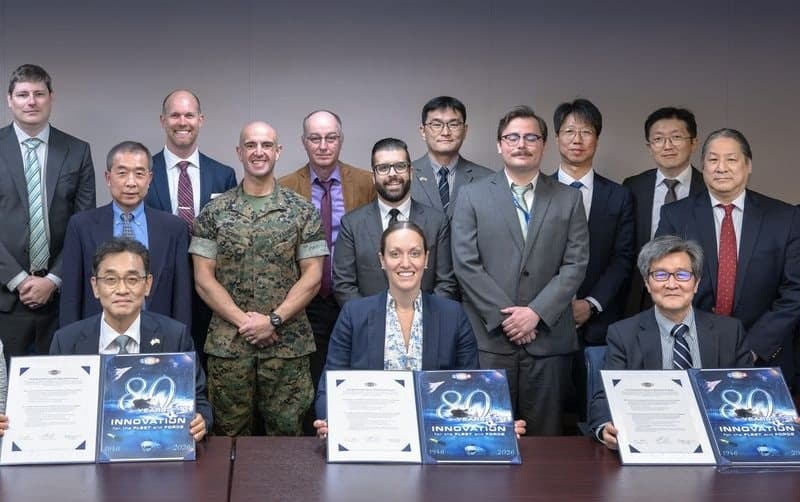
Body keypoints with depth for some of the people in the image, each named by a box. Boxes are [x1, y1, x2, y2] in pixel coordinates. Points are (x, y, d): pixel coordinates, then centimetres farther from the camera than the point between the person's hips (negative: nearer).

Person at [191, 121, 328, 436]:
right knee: (231, 438, 8)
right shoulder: (214, 212, 4)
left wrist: (273, 320, -11)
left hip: (288, 344, 0)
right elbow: (203, 278, 0)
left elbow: (312, 276, -1)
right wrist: (243, 320, -11)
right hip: (226, 346, 1)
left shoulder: (302, 211, 3)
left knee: (285, 434, 5)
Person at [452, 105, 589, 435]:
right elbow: (466, 263, -1)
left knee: (544, 436, 5)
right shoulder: (472, 197, 7)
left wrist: (537, 312, -9)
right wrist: (504, 316, -8)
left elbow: (575, 264, 3)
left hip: (548, 338, 1)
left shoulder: (568, 200, 11)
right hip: (489, 338, -1)